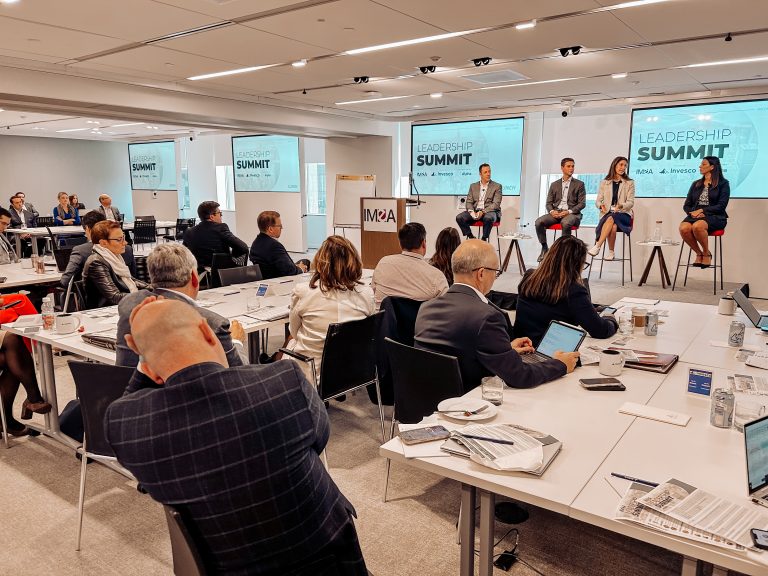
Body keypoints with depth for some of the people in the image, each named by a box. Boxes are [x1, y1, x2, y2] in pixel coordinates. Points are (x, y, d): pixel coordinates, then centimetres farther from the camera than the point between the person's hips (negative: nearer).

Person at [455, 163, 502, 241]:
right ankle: (471, 237, -8)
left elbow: (496, 204, -5)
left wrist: (483, 212, -20)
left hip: (490, 212, -3)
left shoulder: (497, 186, 6)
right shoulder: (473, 186, 17)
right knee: (459, 217, -22)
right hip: (475, 211, 3)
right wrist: (471, 211, -13)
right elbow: (469, 202, 10)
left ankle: (484, 239, -20)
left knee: (488, 218, -39)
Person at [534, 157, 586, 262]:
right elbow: (549, 202, 14)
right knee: (539, 222, -25)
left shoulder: (579, 184, 10)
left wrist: (568, 211, -14)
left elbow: (582, 203, 2)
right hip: (556, 212, 3)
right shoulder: (554, 184, 18)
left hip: (571, 213, -3)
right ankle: (544, 248, -13)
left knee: (565, 223, -40)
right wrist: (552, 211, -9)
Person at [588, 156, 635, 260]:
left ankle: (597, 246, -43)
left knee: (611, 218, -37)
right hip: (607, 214, 1)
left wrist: (621, 206, -19)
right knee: (613, 226, -35)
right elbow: (598, 201, 10)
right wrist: (601, 206, -15)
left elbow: (631, 202, 3)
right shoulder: (604, 183, 14)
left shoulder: (629, 183, 11)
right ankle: (611, 252, -28)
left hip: (623, 214, -1)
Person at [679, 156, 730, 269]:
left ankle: (707, 254, -14)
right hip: (695, 216, 4)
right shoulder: (696, 184, 20)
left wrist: (702, 211, -15)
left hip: (715, 217, -4)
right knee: (684, 228, -33)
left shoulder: (723, 184, 5)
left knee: (697, 226, -39)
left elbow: (721, 206, -6)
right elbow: (686, 205, 14)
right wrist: (692, 212, -8)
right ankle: (699, 254, -10)